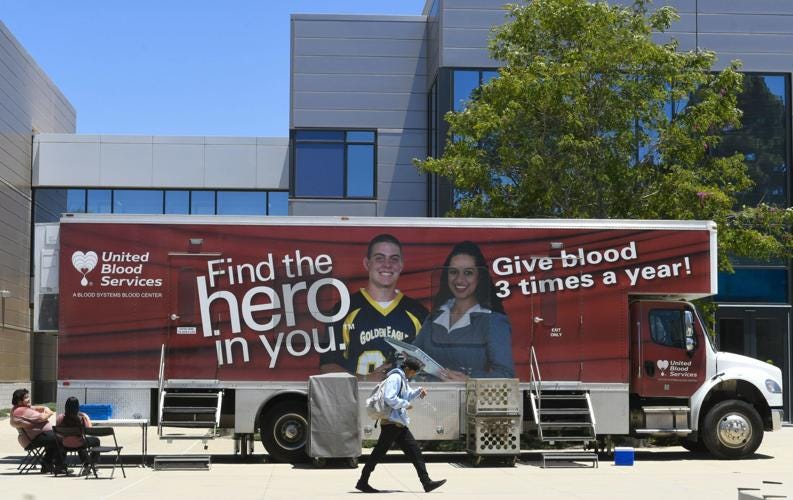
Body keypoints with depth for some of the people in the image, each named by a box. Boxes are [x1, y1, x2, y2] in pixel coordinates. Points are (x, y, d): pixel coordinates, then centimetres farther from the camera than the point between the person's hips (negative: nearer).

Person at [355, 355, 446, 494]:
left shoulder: (402, 379, 19)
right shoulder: (395, 378, -14)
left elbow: (407, 395, 33)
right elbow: (390, 398, -25)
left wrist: (418, 390, 16)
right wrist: (406, 404, -14)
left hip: (399, 424, 10)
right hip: (392, 423, -10)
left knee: (414, 451, 6)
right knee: (379, 453, -3)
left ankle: (426, 482, 5)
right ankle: (363, 482, 5)